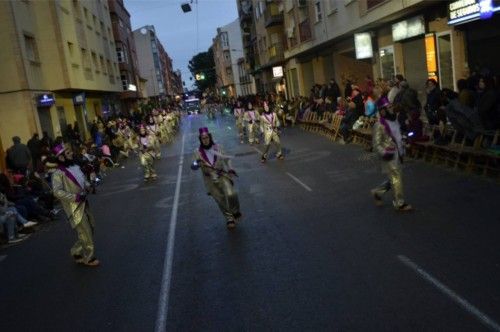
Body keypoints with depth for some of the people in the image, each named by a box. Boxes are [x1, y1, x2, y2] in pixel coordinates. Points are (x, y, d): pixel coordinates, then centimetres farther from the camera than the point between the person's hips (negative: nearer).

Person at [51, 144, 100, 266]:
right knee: (86, 233, 1)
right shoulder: (58, 173, -18)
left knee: (89, 230, 17)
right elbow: (57, 192, -25)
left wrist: (89, 186, -1)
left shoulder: (75, 166, 6)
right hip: (74, 208, -8)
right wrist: (75, 197, -25)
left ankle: (77, 252, 33)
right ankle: (89, 258, 19)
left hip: (83, 204, 8)